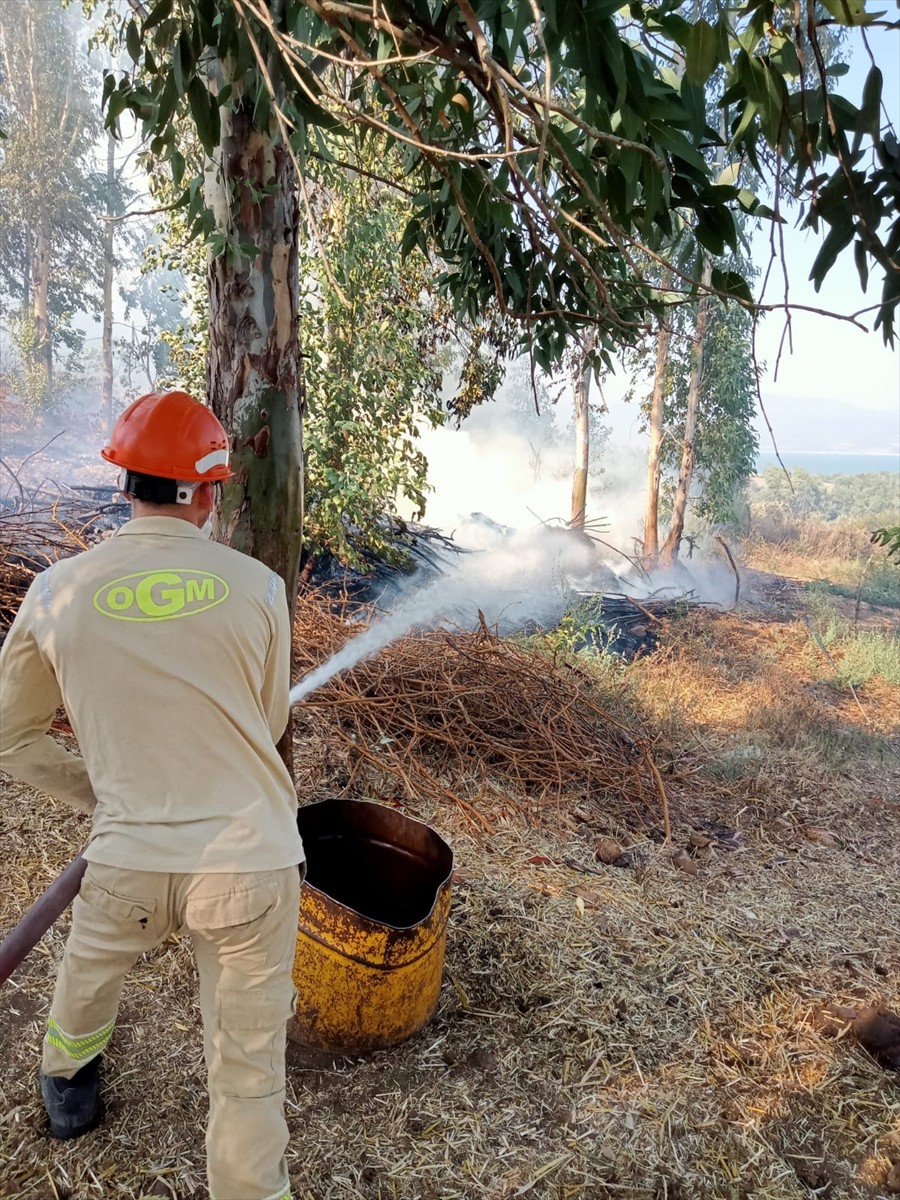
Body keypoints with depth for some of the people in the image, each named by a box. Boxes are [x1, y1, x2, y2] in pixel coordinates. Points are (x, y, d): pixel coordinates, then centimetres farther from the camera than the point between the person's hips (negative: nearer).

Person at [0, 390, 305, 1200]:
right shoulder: (256, 587, -8)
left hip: (129, 860, 3)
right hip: (250, 858, -3)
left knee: (89, 970, 36)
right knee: (248, 1063, 13)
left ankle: (67, 1082, 64)